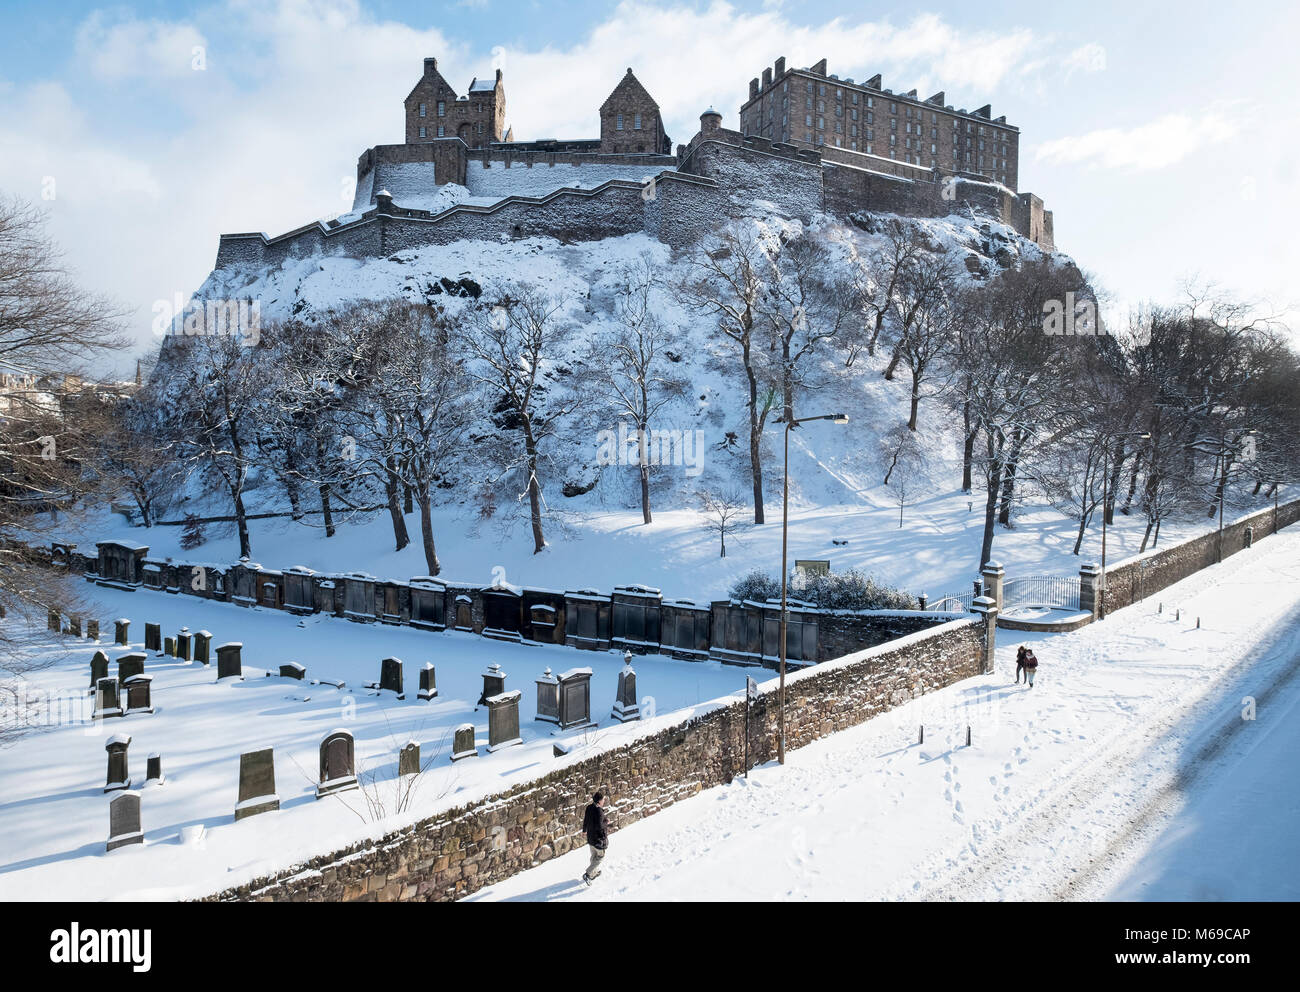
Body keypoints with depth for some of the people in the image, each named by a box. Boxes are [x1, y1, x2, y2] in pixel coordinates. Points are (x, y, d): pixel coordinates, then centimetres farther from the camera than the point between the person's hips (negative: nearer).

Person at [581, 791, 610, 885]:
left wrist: (584, 830, 28)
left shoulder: (589, 808, -3)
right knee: (600, 857, 8)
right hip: (599, 838, -8)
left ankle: (595, 871, 40)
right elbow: (599, 826, -30)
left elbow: (585, 820, 11)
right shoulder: (599, 811, -28)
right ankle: (587, 875, 1)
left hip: (590, 836, 8)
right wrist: (606, 823, -12)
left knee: (594, 855, 25)